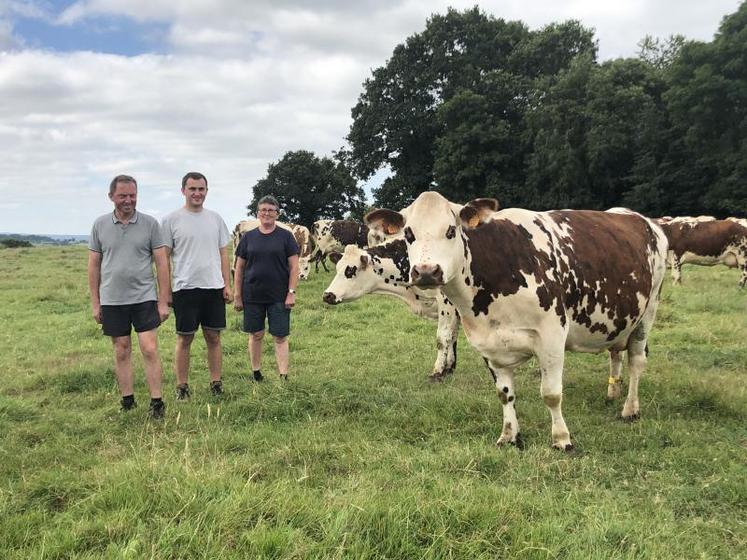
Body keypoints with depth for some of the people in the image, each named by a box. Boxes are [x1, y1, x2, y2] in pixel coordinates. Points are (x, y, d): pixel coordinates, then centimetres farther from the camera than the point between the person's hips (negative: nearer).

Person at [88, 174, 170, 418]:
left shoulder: (150, 223, -2)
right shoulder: (100, 225, 3)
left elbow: (162, 263, -1)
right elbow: (94, 265, 7)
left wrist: (163, 301, -4)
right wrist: (95, 303, 5)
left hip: (144, 298, -2)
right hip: (112, 300, 2)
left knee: (150, 350, -5)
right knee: (122, 352, 10)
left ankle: (156, 402, 4)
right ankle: (127, 402, 20)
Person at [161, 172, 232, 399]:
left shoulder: (215, 218, 9)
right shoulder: (171, 220, -2)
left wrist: (227, 284, 6)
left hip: (214, 287, 4)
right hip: (185, 287, -3)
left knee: (214, 337, 8)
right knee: (184, 338, 3)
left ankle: (216, 384, 17)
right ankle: (182, 386, 13)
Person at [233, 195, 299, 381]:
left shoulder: (285, 236, 2)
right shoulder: (248, 237, 6)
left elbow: (294, 266, 0)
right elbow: (239, 268, 8)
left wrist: (291, 292, -8)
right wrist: (237, 295, 4)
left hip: (279, 297, -2)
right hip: (253, 295, 2)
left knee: (280, 337, -2)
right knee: (255, 335, 9)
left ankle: (283, 378, 1)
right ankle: (256, 375, 22)